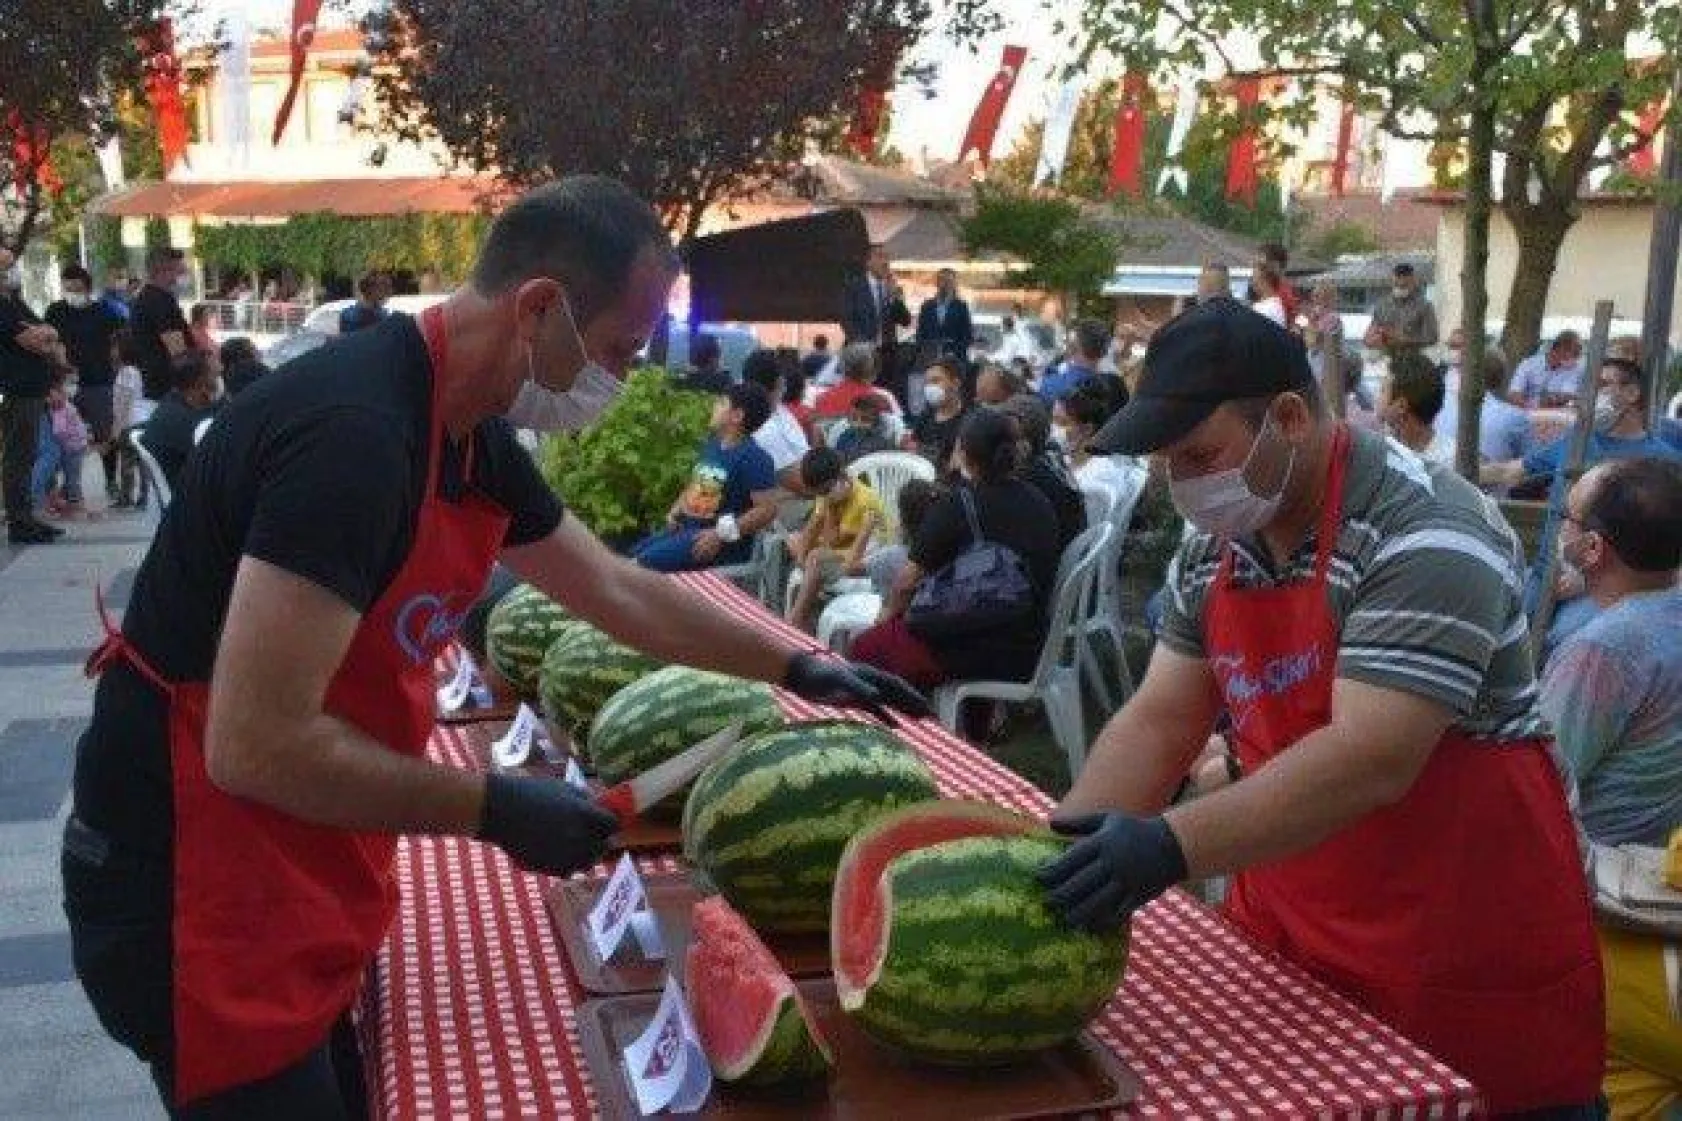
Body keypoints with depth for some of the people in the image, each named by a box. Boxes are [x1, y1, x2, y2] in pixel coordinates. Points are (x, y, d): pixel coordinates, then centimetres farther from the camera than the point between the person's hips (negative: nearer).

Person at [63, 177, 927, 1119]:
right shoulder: (353, 431, -28)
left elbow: (621, 591, 16)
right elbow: (257, 746, -30)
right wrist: (494, 808, -21)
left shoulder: (472, 437, 3)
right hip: (195, 898, -9)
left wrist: (798, 670, 18)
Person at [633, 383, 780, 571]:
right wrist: (676, 510, 9)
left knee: (646, 562, -23)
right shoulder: (712, 443, 14)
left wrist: (722, 534, -25)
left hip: (724, 542, -9)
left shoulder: (754, 459, -15)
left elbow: (767, 510, -21)